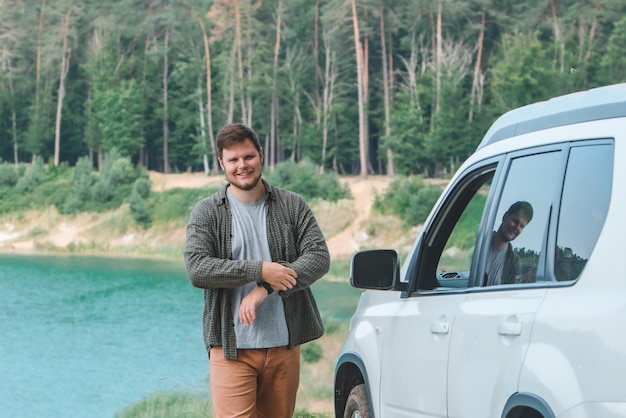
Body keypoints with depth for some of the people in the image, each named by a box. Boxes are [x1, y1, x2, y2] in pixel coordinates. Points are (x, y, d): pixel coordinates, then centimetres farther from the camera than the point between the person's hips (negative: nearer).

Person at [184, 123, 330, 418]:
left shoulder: (293, 206, 8)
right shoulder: (206, 213, 3)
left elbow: (319, 257, -4)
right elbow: (196, 269, -11)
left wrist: (266, 289, -16)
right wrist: (260, 270, -18)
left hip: (284, 346, 3)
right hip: (231, 348, -3)